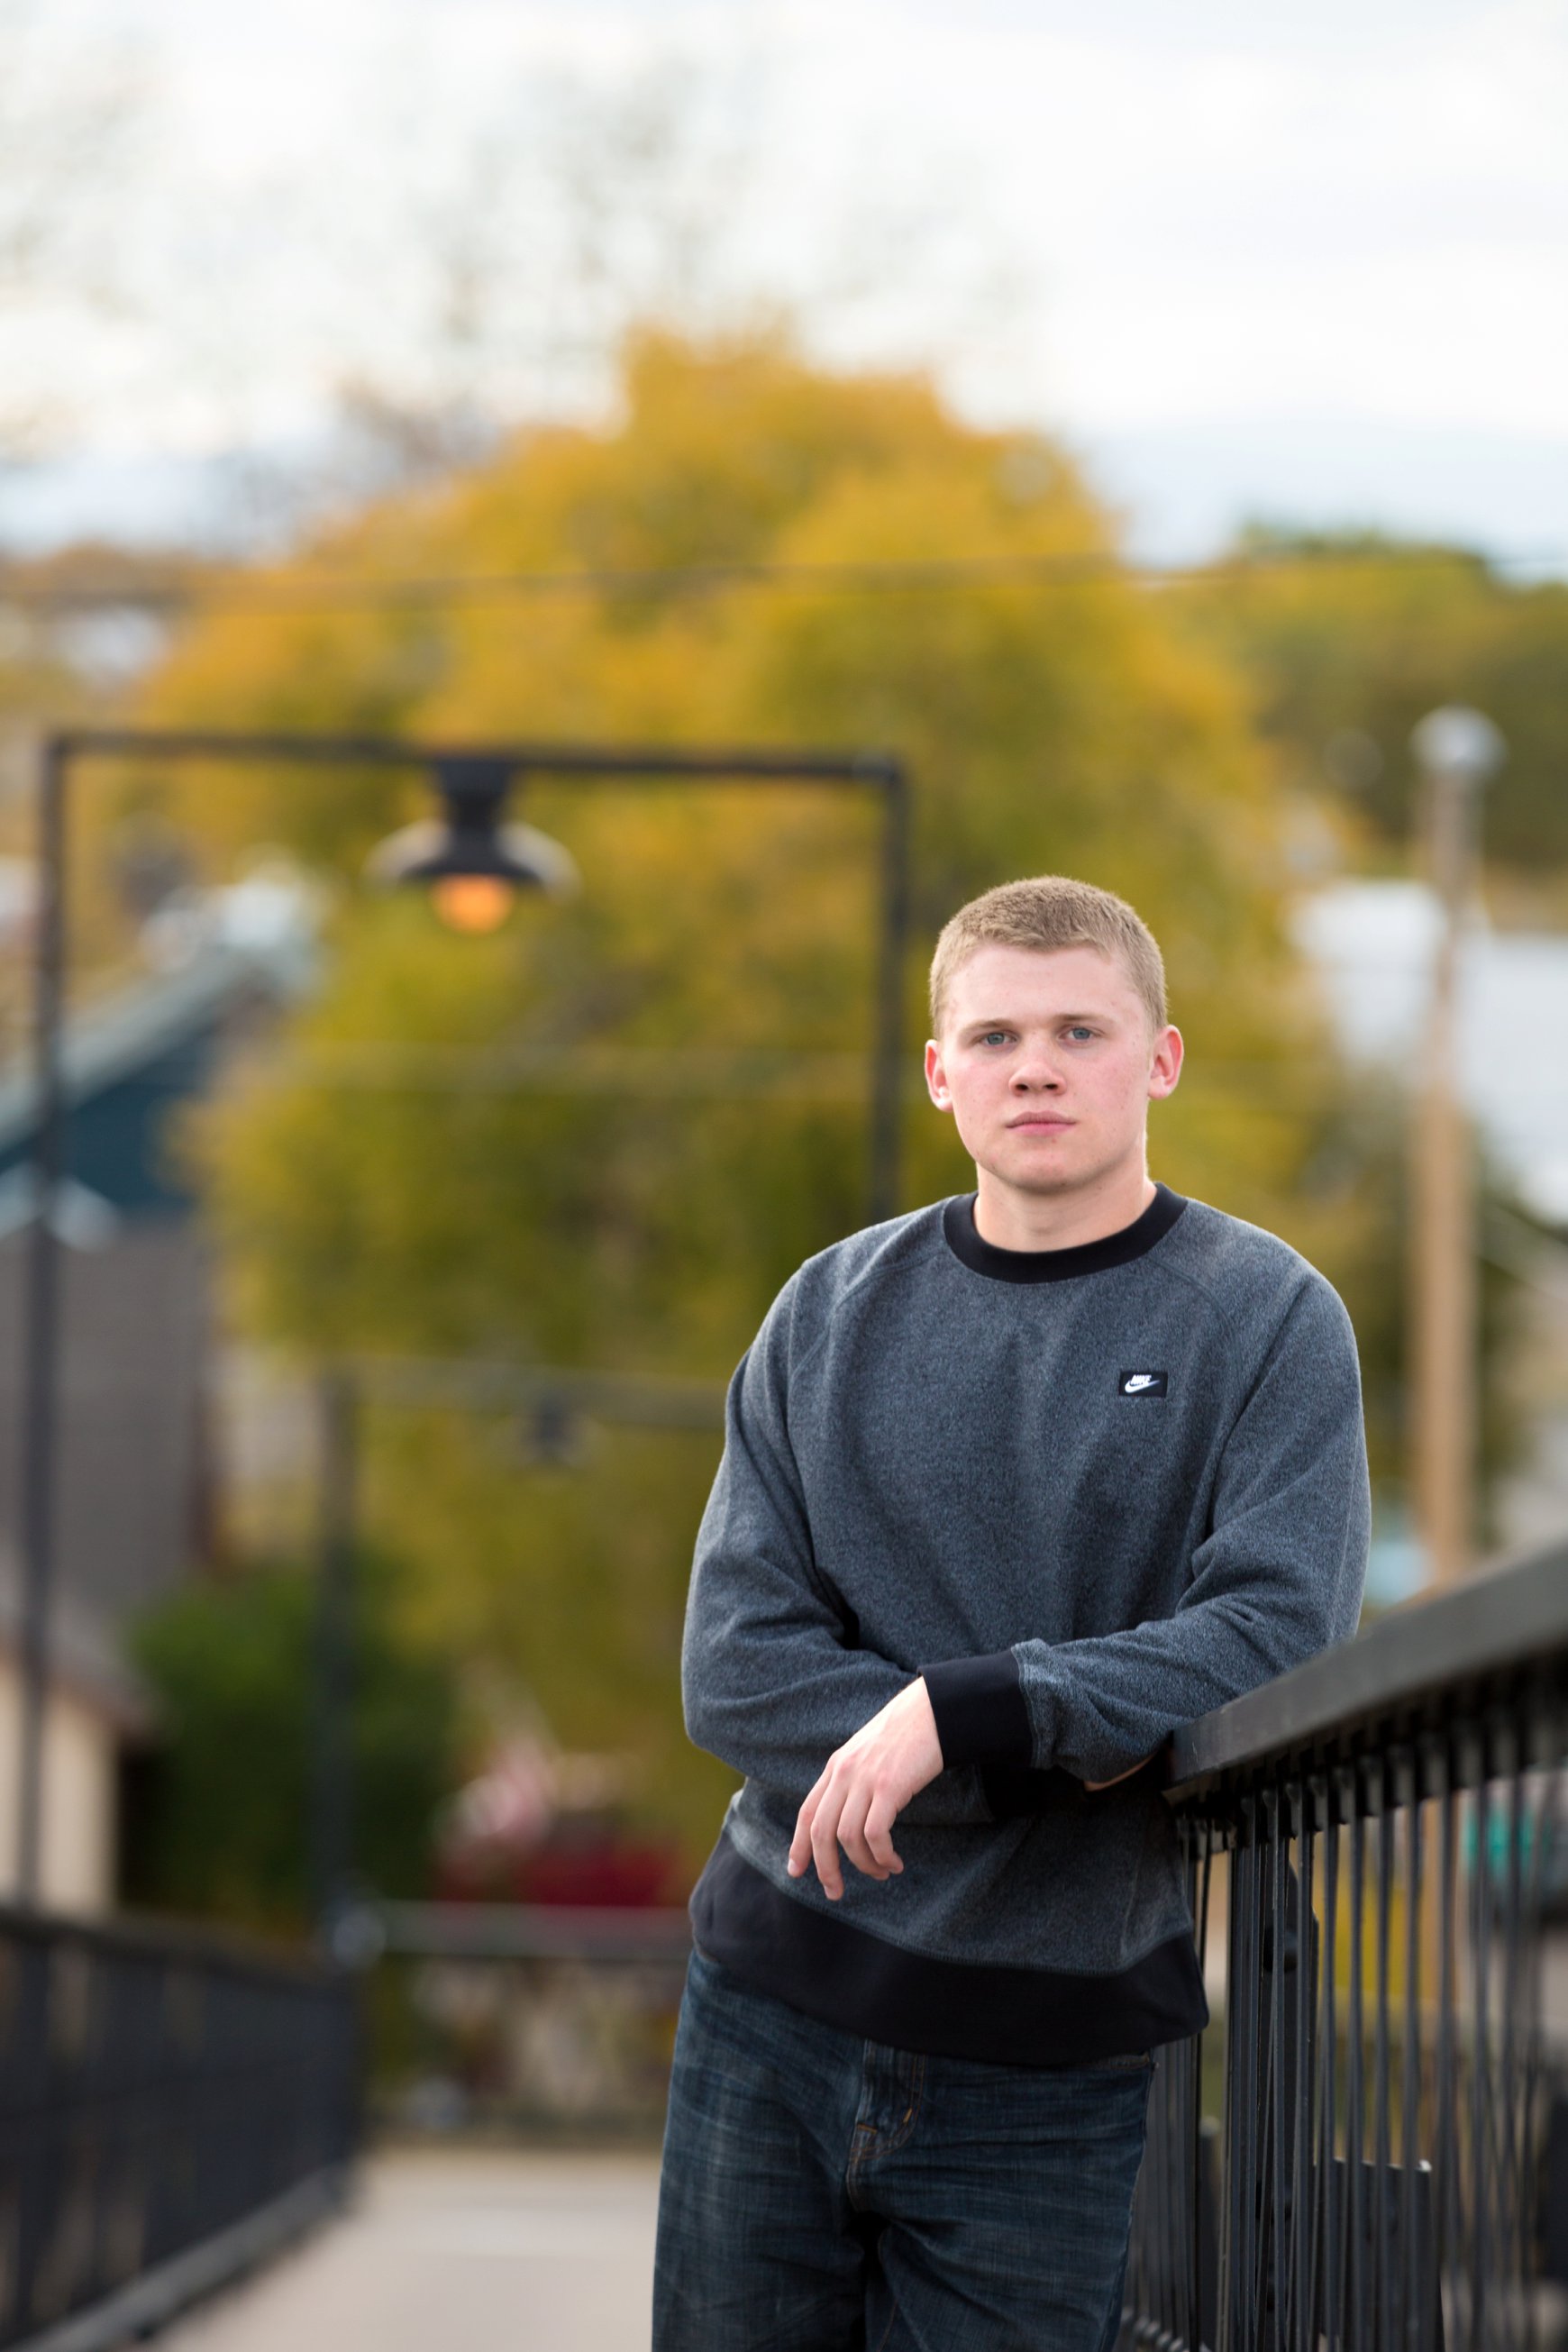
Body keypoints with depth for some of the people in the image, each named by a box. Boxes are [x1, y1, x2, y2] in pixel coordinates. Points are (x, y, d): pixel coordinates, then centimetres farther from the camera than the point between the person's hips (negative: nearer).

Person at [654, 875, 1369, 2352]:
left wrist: (966, 1711, -22)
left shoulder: (1268, 1322, -1)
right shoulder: (834, 1313, 7)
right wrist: (1058, 1762, -14)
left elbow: (1279, 1643, -14)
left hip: (1057, 2074, -3)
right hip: (772, 2020, 3)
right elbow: (734, 1671, -2)